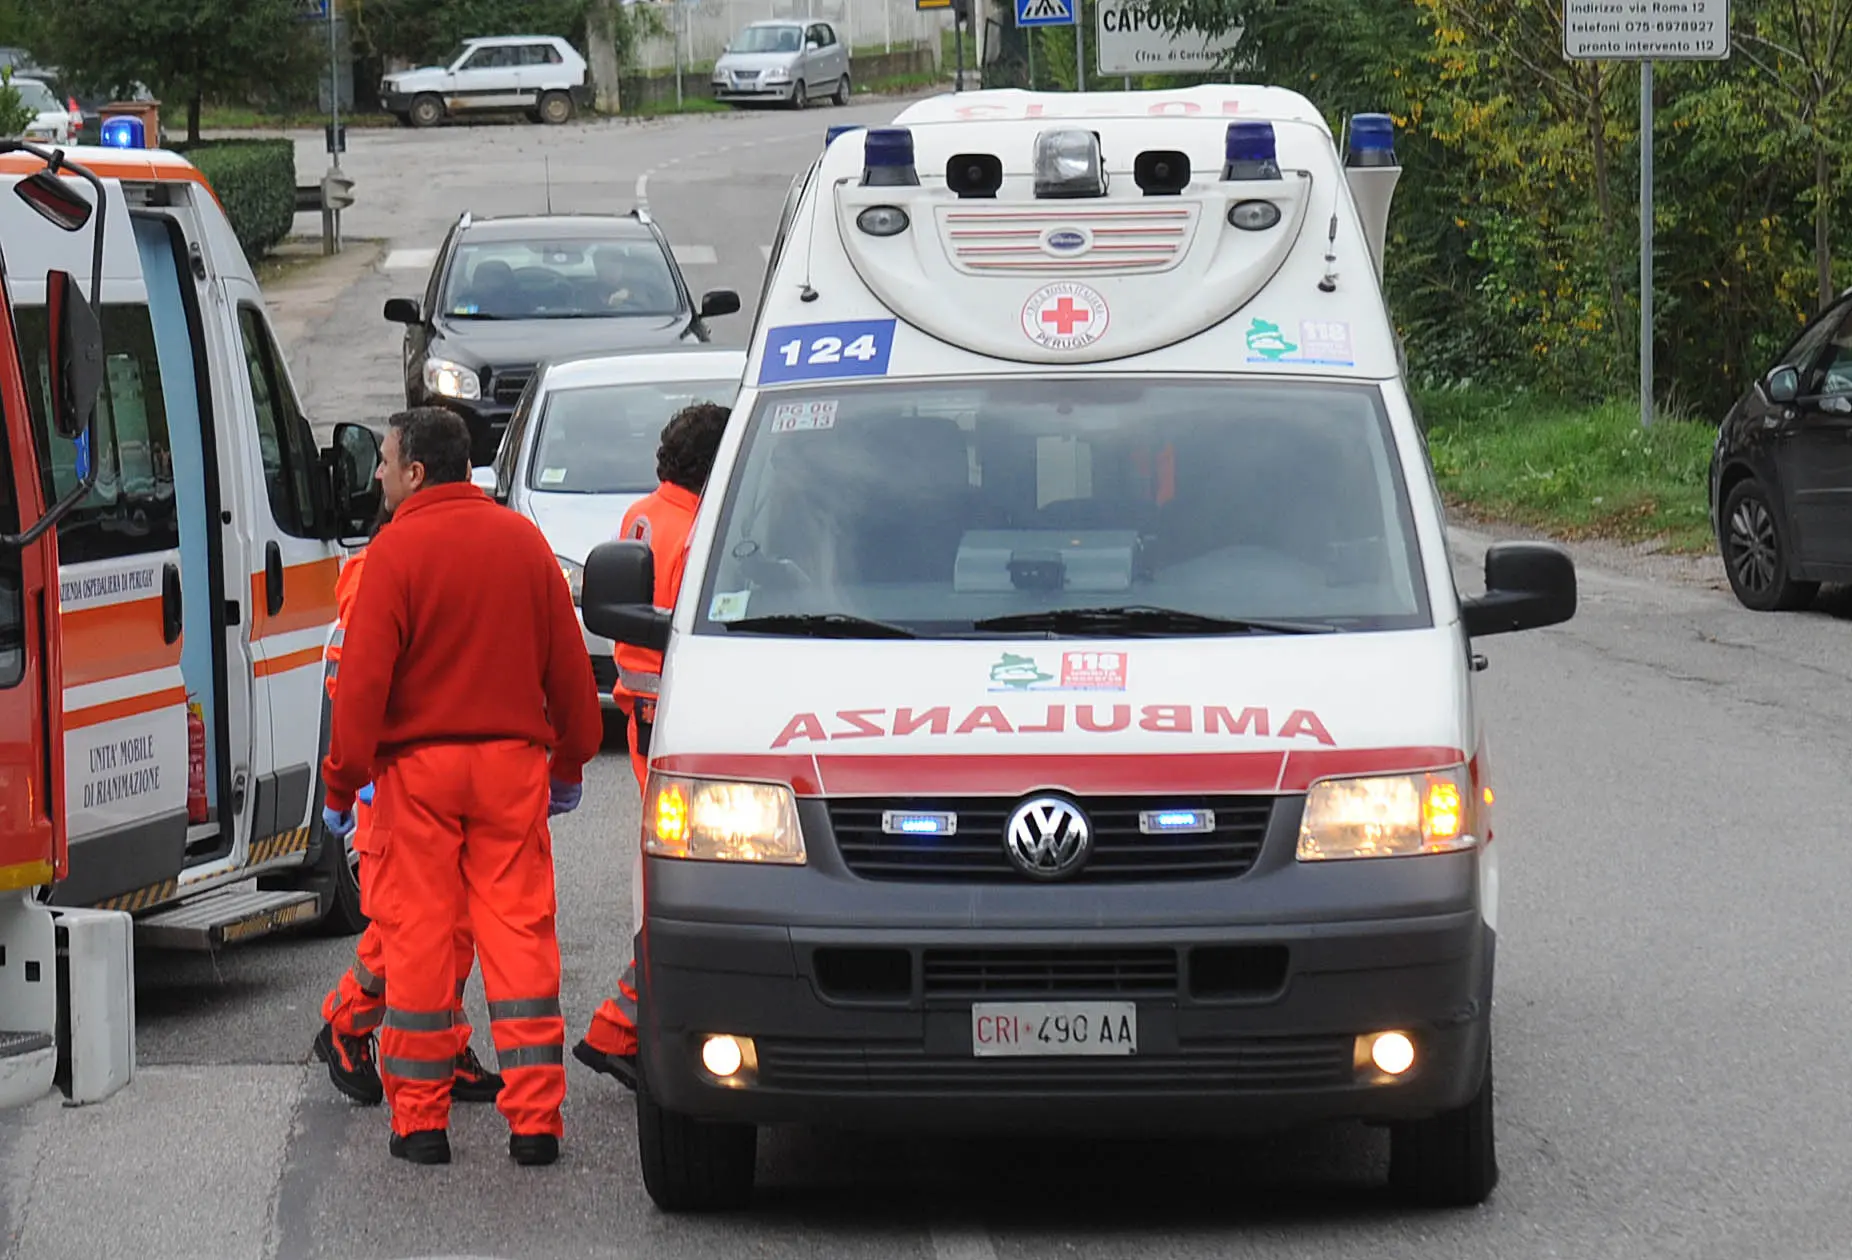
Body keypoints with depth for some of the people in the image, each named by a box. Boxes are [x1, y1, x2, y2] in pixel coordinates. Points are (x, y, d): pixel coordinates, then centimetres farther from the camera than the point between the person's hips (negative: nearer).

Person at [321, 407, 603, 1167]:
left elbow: (364, 678, -11)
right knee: (519, 932, 5)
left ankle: (420, 1120, 5)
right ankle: (535, 1120, 2)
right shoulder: (522, 540, 6)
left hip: (417, 766, -3)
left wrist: (341, 783, -5)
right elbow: (568, 663, 12)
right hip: (511, 762, 4)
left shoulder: (396, 551, -9)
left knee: (418, 939, 3)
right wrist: (569, 762, 22)